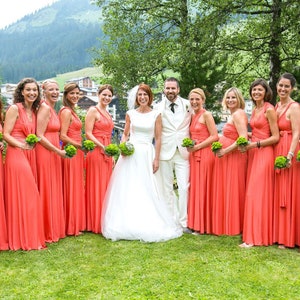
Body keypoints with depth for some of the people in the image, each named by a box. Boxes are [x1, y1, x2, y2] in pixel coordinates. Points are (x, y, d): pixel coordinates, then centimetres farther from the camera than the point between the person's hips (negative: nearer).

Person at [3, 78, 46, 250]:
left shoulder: (34, 111, 15)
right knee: (20, 196, -5)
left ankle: (31, 236, 17)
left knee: (30, 196, 9)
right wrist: (21, 145, -23)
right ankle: (22, 239, 4)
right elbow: (6, 134, -11)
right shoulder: (15, 109, -5)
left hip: (30, 156, 7)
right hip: (16, 155, -7)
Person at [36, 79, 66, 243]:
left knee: (54, 191, 14)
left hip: (53, 153, 9)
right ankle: (47, 231, 10)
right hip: (45, 154, -9)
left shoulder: (52, 109, 14)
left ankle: (54, 228, 25)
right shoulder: (45, 108, -13)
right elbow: (40, 136, -18)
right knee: (46, 191, -1)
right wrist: (58, 151, -16)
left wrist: (58, 150, 9)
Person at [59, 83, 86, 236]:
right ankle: (71, 227, 7)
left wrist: (80, 146, 10)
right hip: (71, 153, -9)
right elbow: (63, 136, -18)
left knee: (77, 188, 12)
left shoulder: (72, 111, 16)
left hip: (76, 154, 9)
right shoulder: (66, 111, -11)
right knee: (72, 188, -2)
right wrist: (80, 145, -18)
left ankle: (77, 223, 21)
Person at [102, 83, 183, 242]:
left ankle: (147, 224, 8)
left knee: (145, 190, -3)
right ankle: (127, 223, 10)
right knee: (127, 188, 1)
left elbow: (158, 138, 2)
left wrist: (156, 159, -3)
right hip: (130, 153, 2)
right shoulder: (130, 114, 8)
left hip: (147, 154, -2)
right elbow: (125, 135, 13)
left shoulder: (156, 115, 3)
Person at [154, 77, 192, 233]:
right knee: (166, 189, 6)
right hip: (165, 152, 1)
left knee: (184, 188, -4)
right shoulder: (158, 107, 4)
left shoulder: (188, 105, 4)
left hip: (183, 151, 0)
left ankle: (184, 222, 5)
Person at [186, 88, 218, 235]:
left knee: (202, 188, -2)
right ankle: (195, 222, 17)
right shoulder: (192, 116, 15)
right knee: (194, 188, 9)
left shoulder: (206, 115, -8)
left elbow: (214, 136, -14)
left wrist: (197, 146, -15)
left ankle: (202, 225, 7)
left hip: (205, 155, -8)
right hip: (194, 155, 8)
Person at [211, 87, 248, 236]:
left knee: (232, 191, -1)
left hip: (234, 157, -10)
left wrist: (225, 151, -19)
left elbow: (243, 138, -23)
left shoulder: (238, 114, -14)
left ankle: (234, 227, 11)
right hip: (226, 157, 10)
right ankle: (227, 225, 24)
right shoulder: (233, 115, 15)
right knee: (224, 191, 14)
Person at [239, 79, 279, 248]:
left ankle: (255, 237, -3)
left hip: (264, 154, -8)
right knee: (253, 193, 9)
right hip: (253, 154, 8)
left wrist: (255, 144, -17)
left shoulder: (269, 110, -9)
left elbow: (275, 137, -13)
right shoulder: (255, 110, 16)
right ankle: (258, 233, 17)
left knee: (257, 194, -9)